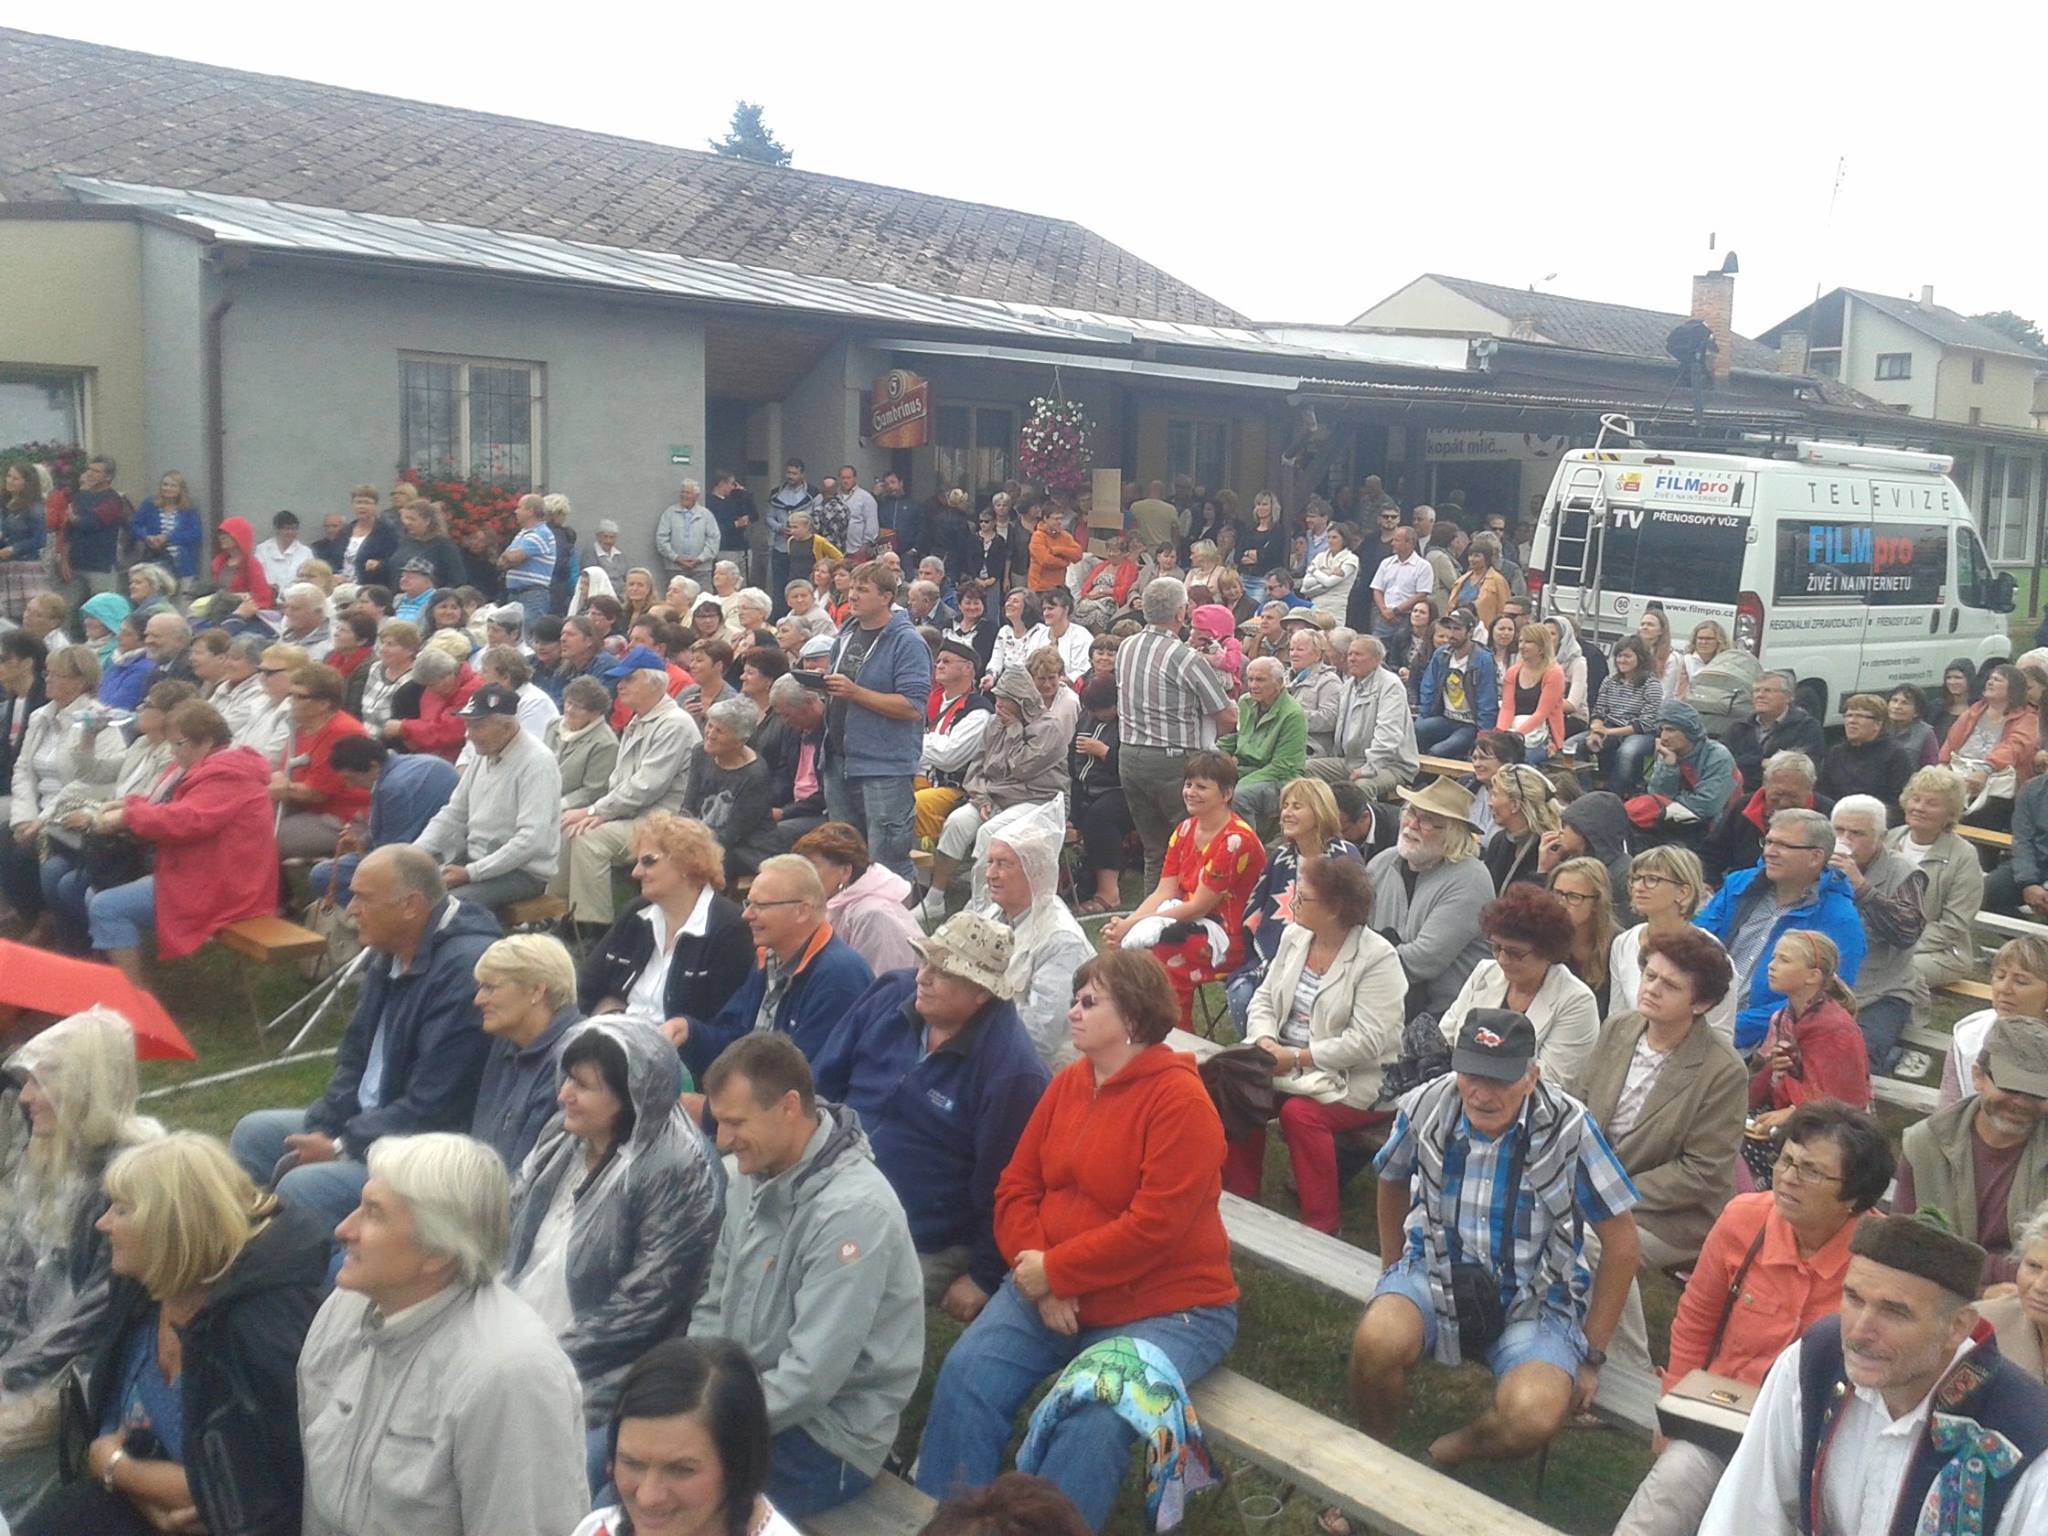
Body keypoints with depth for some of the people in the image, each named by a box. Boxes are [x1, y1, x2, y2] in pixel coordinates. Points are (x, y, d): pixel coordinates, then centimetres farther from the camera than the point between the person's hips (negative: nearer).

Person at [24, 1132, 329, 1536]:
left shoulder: (261, 1322, -26)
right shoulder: (144, 1281, -4)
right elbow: (110, 1418, 7)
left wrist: (114, 1466, -11)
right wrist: (148, 1496, -13)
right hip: (137, 1499, 7)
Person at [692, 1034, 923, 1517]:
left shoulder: (852, 1211, -25)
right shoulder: (753, 1178, 3)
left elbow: (811, 1378, -26)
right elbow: (715, 1309, 12)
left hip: (826, 1439, -8)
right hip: (751, 1401, 8)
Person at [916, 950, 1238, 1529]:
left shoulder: (1180, 1100, -15)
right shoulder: (1068, 1083, 6)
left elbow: (1152, 1227, -22)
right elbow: (1016, 1188, 5)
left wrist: (1053, 1271, -17)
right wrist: (1038, 1274, -12)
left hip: (1163, 1308, -6)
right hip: (1051, 1292, 6)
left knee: (1091, 1423, -28)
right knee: (966, 1373, -15)